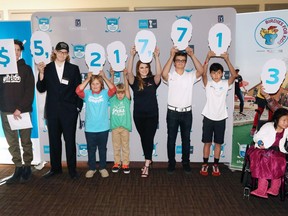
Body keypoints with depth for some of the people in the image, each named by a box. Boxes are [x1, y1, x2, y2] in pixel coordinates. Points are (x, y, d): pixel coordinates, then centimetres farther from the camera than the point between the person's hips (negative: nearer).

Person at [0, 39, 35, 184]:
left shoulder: (26, 69, 3)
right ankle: (18, 169, 16)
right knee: (12, 143, 6)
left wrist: (20, 109, -12)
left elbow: (30, 92, -4)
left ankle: (27, 168, 16)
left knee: (26, 141, 4)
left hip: (23, 111, -3)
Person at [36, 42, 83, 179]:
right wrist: (41, 73, -11)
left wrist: (78, 107, -3)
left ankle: (72, 169, 14)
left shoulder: (74, 69, 3)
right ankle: (55, 168, 25)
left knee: (70, 140, 3)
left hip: (69, 110, -2)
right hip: (52, 110, 2)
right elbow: (41, 89, 2)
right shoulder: (47, 68, 5)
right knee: (54, 140, 11)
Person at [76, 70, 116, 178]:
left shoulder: (105, 93, -2)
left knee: (102, 149, 14)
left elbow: (113, 89, -19)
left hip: (103, 128, 0)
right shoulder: (87, 94, -1)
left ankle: (103, 168, 30)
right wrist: (87, 78, -14)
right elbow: (78, 91, -18)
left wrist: (104, 77, -15)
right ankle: (91, 168, 29)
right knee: (91, 149, 13)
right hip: (89, 129, 0)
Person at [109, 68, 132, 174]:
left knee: (125, 146, 6)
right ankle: (117, 163, 22)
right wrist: (112, 75, -12)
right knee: (116, 146, 11)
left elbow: (127, 88, -9)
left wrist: (124, 76, -17)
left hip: (125, 126, -1)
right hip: (114, 126, 1)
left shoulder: (127, 100, 1)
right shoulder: (112, 99, 5)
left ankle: (125, 164, 16)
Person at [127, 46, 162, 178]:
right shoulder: (135, 81, 0)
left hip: (152, 115, -1)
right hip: (138, 115, 2)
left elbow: (159, 73, -21)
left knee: (149, 138, -4)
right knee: (143, 138, 14)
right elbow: (129, 72, -19)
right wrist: (132, 56, -28)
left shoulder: (153, 80, -1)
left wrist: (156, 57, -28)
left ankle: (146, 165, 1)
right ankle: (148, 160, 33)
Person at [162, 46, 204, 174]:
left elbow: (201, 71, -15)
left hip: (187, 112, 2)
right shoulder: (170, 76, -1)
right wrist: (171, 56, -25)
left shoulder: (190, 76, 4)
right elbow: (163, 74, -24)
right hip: (172, 112, -1)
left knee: (186, 139, 11)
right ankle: (171, 163, 21)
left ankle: (186, 162, 26)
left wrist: (192, 55, -19)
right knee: (171, 139, 7)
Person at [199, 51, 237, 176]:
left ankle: (215, 165, 21)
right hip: (208, 117, -1)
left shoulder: (225, 84, 1)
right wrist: (208, 58, -27)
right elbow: (203, 73, -18)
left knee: (218, 143, 9)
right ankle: (205, 164, 19)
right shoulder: (208, 84, -1)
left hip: (221, 118, 1)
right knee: (207, 142, 7)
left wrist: (227, 60, -22)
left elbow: (234, 75, -14)